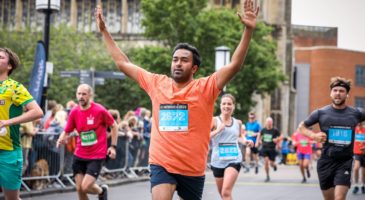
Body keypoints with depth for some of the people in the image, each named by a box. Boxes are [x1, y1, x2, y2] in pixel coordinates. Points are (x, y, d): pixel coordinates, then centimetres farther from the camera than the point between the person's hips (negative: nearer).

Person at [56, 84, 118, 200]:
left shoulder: (100, 110, -12)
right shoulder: (74, 112, -1)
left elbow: (113, 126, 0)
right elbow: (66, 131, 5)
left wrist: (113, 146, -5)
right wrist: (61, 139, -18)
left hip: (97, 156, -4)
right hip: (79, 156, 4)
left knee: (85, 187, -13)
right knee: (79, 189, 3)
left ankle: (102, 191, 21)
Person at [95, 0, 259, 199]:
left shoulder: (205, 87, -4)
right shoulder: (157, 84, 5)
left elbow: (234, 65, -13)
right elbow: (123, 63, 13)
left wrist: (248, 30, -23)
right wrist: (104, 31, 14)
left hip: (193, 168, -1)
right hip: (161, 164, 1)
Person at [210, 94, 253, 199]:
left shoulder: (238, 123, 8)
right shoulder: (214, 120, -3)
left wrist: (245, 141, 9)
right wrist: (218, 130, -19)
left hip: (234, 159, 0)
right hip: (218, 160, 0)